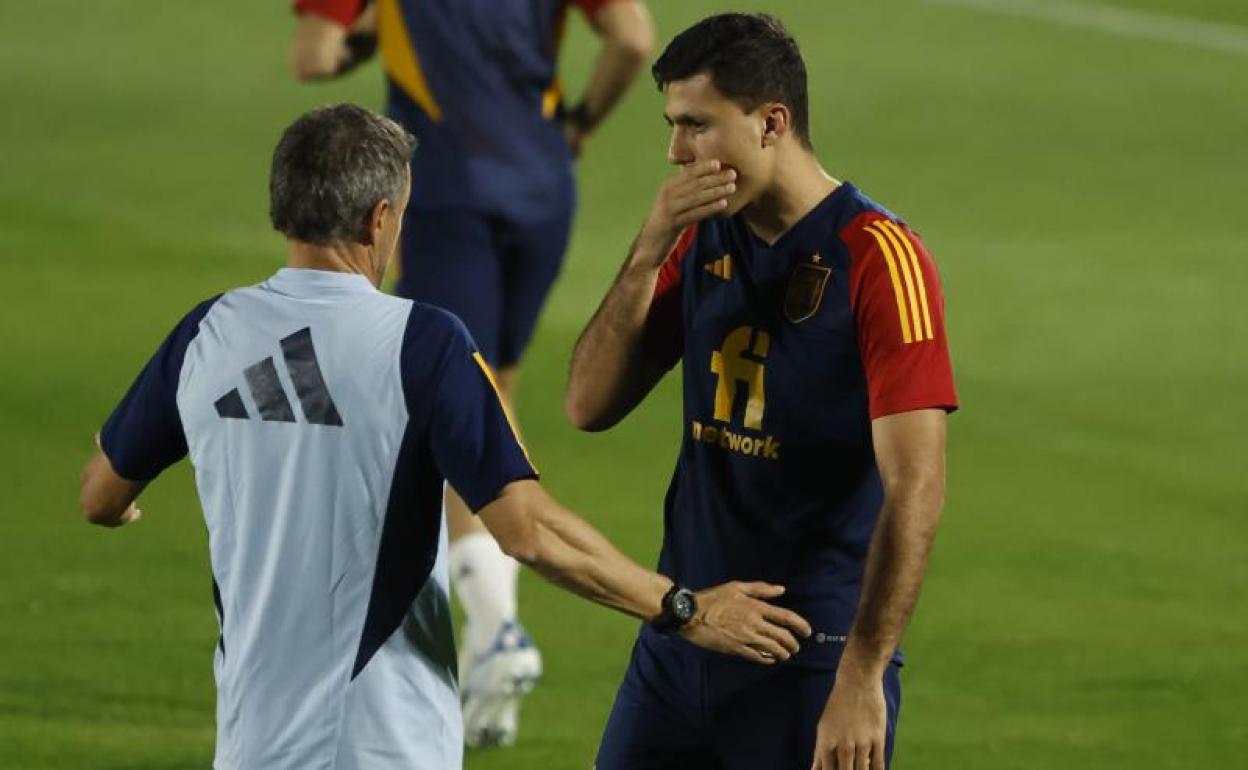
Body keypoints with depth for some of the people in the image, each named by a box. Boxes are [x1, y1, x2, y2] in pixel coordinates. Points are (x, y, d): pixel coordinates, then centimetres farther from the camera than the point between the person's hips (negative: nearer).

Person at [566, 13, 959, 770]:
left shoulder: (878, 259, -14)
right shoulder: (701, 240, 7)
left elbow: (915, 492, -19)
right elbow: (591, 406, 4)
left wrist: (861, 682, -24)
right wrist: (647, 254, -10)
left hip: (813, 660, -6)